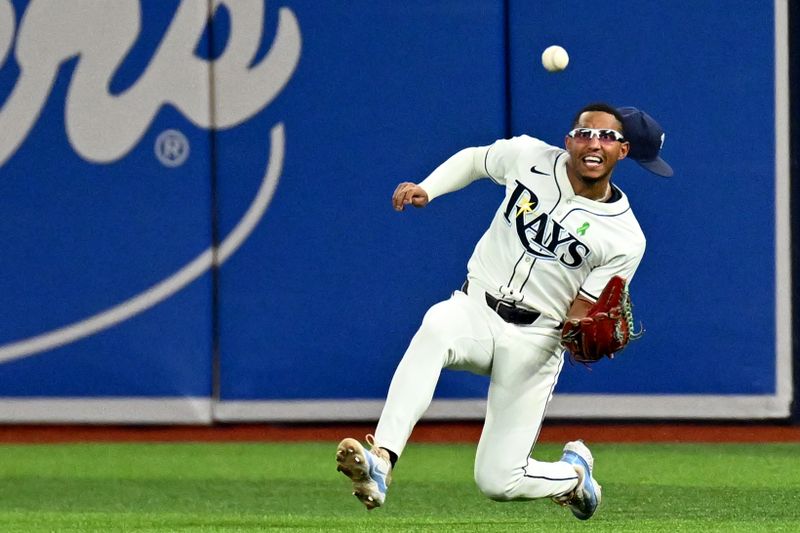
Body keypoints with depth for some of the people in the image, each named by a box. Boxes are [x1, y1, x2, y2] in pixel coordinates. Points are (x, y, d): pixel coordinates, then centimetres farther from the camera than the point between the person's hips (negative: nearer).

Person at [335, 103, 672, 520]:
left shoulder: (625, 238, -9)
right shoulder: (529, 157, -4)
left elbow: (580, 313, -5)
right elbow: (473, 159, 17)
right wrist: (425, 189, 1)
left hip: (536, 340, -2)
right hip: (475, 309, 2)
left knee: (498, 481, -7)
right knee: (438, 326, -37)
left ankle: (574, 473, 29)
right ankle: (380, 461, -47)